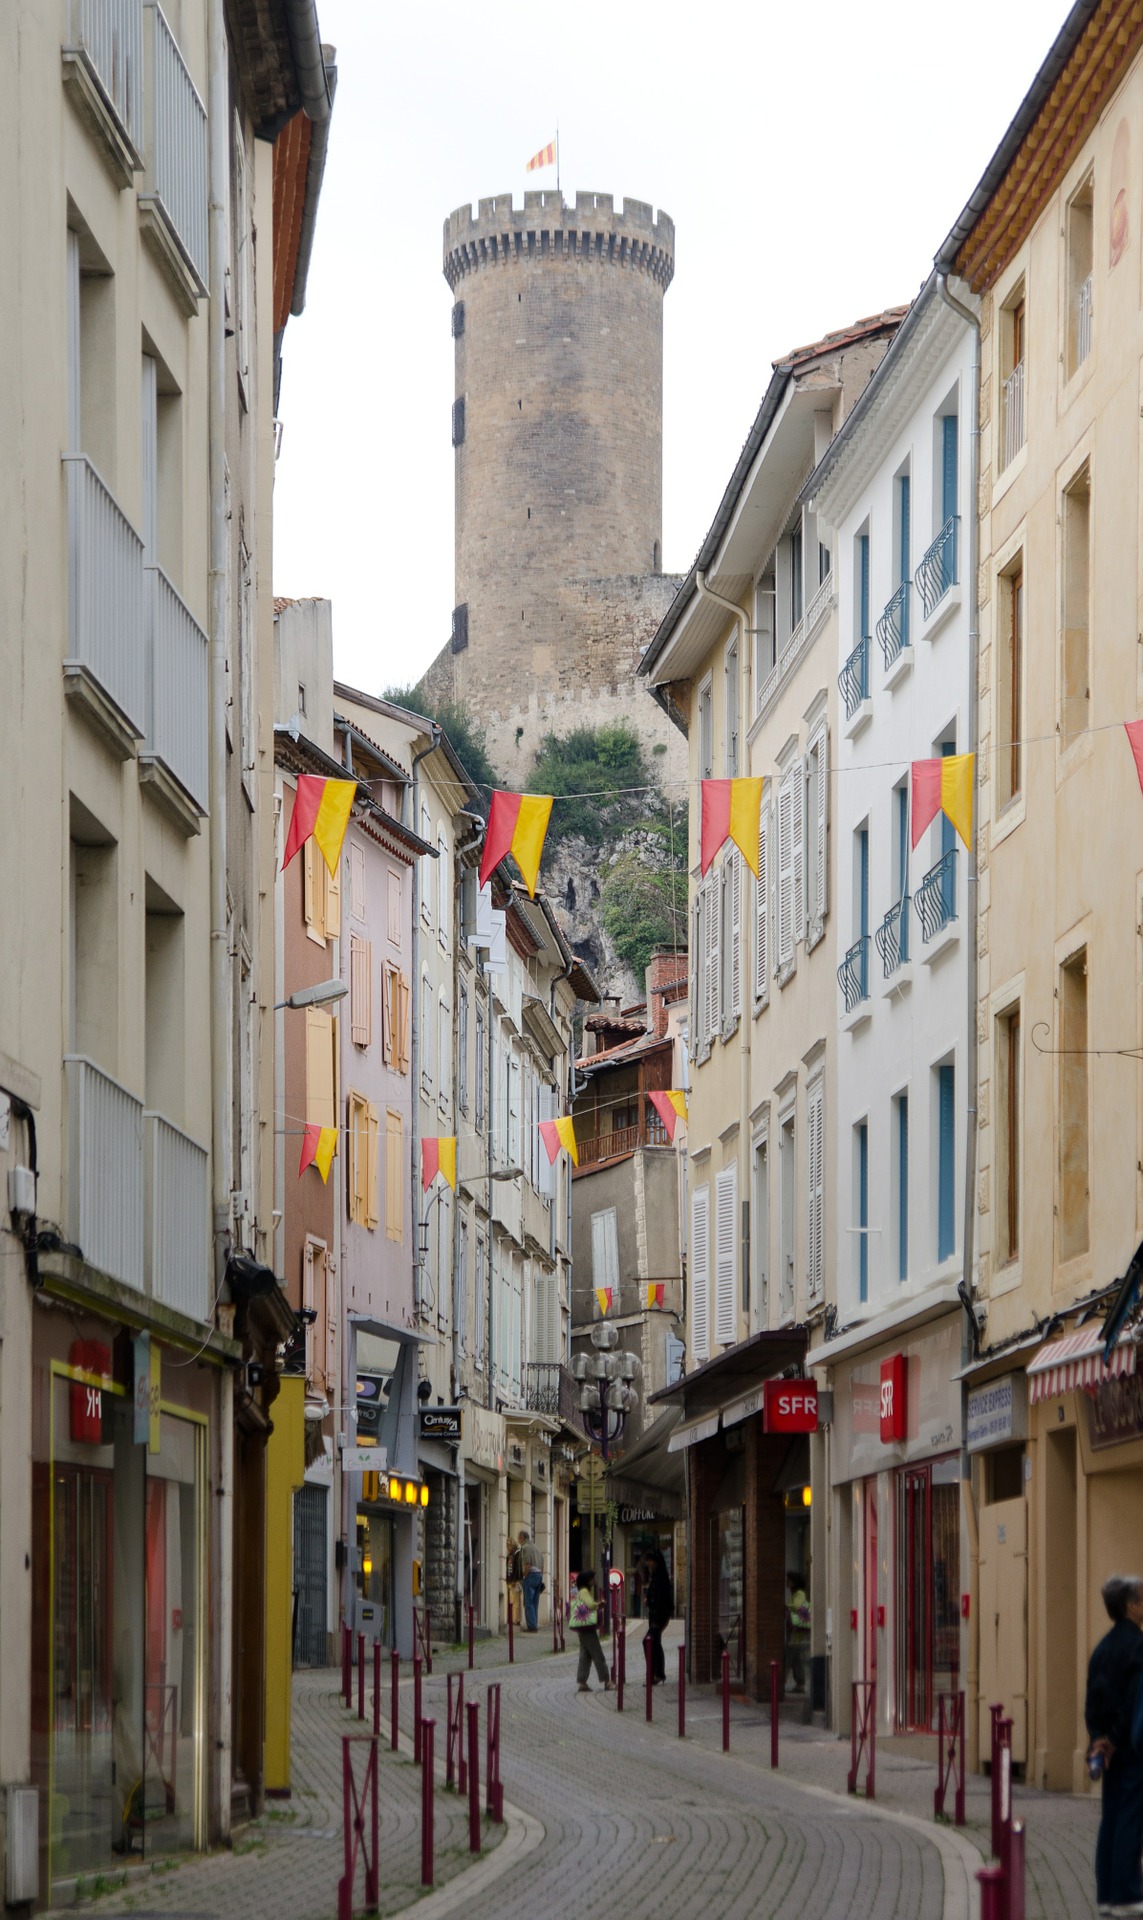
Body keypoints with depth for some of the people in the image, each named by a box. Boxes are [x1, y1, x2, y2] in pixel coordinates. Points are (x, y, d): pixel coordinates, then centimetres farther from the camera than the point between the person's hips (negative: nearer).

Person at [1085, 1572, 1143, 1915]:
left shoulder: (1104, 1647, 11)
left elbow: (1094, 1699, 10)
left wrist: (1099, 1737, 6)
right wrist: (1115, 1740, -10)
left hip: (1108, 1745, 8)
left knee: (1110, 1820, 10)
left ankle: (1107, 1894, 11)